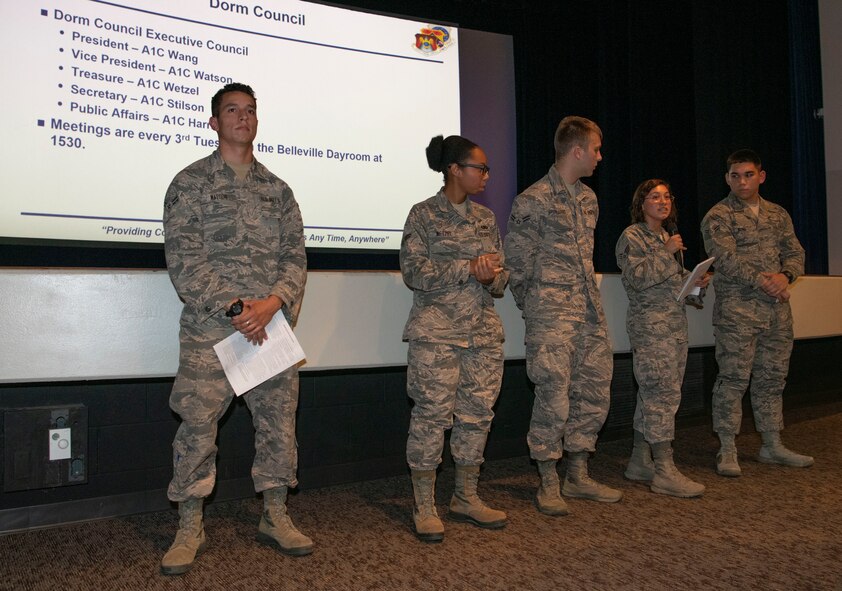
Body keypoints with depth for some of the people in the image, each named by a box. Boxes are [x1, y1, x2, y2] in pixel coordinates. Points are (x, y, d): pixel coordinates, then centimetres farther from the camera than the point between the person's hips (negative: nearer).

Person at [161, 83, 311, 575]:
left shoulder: (277, 189, 16)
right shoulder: (191, 182, 5)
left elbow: (296, 257, 8)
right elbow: (183, 258, -5)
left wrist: (274, 302, -10)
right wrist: (231, 307, -15)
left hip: (273, 323, 4)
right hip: (210, 326, -3)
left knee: (279, 420, 7)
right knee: (198, 424, -2)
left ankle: (276, 516, 22)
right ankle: (191, 528, 15)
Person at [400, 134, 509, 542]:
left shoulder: (486, 218, 15)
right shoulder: (424, 214, -1)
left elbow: (501, 276, 15)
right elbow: (414, 271, -10)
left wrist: (491, 277, -9)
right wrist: (468, 268, -16)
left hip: (484, 330, 6)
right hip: (436, 332, -5)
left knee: (478, 413, 7)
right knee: (433, 413, -4)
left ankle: (466, 499, 22)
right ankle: (425, 506, 9)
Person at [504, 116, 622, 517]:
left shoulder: (588, 198, 16)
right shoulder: (533, 200, -8)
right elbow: (517, 263, -6)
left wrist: (591, 299, 18)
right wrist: (535, 307, 0)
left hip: (591, 312, 8)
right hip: (552, 317, -8)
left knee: (594, 393, 10)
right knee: (554, 398, -5)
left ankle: (578, 476, 24)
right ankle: (549, 484, 10)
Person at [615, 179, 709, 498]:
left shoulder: (668, 236, 21)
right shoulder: (632, 236, -4)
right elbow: (635, 278, -16)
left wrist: (696, 281, 11)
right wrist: (666, 252, -16)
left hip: (676, 324, 8)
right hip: (650, 325, -8)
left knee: (651, 394, 9)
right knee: (662, 394, -11)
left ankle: (640, 462, 16)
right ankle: (665, 471, -8)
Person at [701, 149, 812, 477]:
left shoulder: (778, 214, 16)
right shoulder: (718, 217, -2)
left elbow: (795, 252, 11)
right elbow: (727, 259, -13)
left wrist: (785, 275, -10)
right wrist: (762, 281, -21)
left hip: (777, 309, 6)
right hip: (737, 310, -6)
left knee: (772, 377, 12)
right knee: (733, 378, -5)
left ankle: (772, 445, 24)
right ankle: (727, 450, 3)